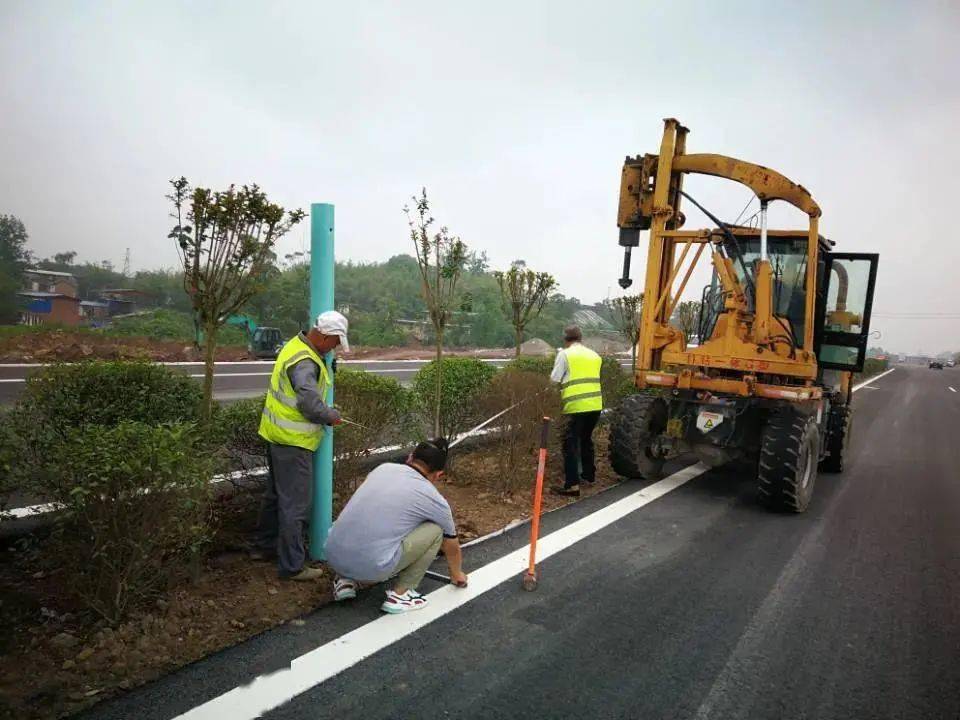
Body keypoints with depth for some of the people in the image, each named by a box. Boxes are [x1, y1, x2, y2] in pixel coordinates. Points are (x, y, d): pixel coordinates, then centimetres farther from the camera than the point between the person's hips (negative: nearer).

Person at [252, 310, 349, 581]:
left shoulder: (296, 346, 7)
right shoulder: (305, 362, -24)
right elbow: (310, 404, -31)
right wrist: (332, 416, -14)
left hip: (278, 434, 11)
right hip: (293, 441, -11)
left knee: (276, 493, 24)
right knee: (295, 503, -2)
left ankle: (264, 545, 39)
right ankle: (292, 566, 7)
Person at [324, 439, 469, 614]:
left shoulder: (383, 468, 18)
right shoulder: (434, 500, 6)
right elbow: (451, 546, 26)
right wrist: (457, 574, 49)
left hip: (333, 556, 6)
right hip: (370, 567, -6)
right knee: (435, 530, 11)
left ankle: (346, 580, 19)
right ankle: (400, 594, 10)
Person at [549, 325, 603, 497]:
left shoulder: (565, 354, 0)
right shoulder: (594, 355, 18)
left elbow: (554, 380, -2)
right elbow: (593, 379, 18)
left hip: (577, 406, -6)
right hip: (595, 405, 7)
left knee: (570, 444, -3)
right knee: (586, 439, 24)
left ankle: (572, 485, -8)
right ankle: (589, 474, 36)